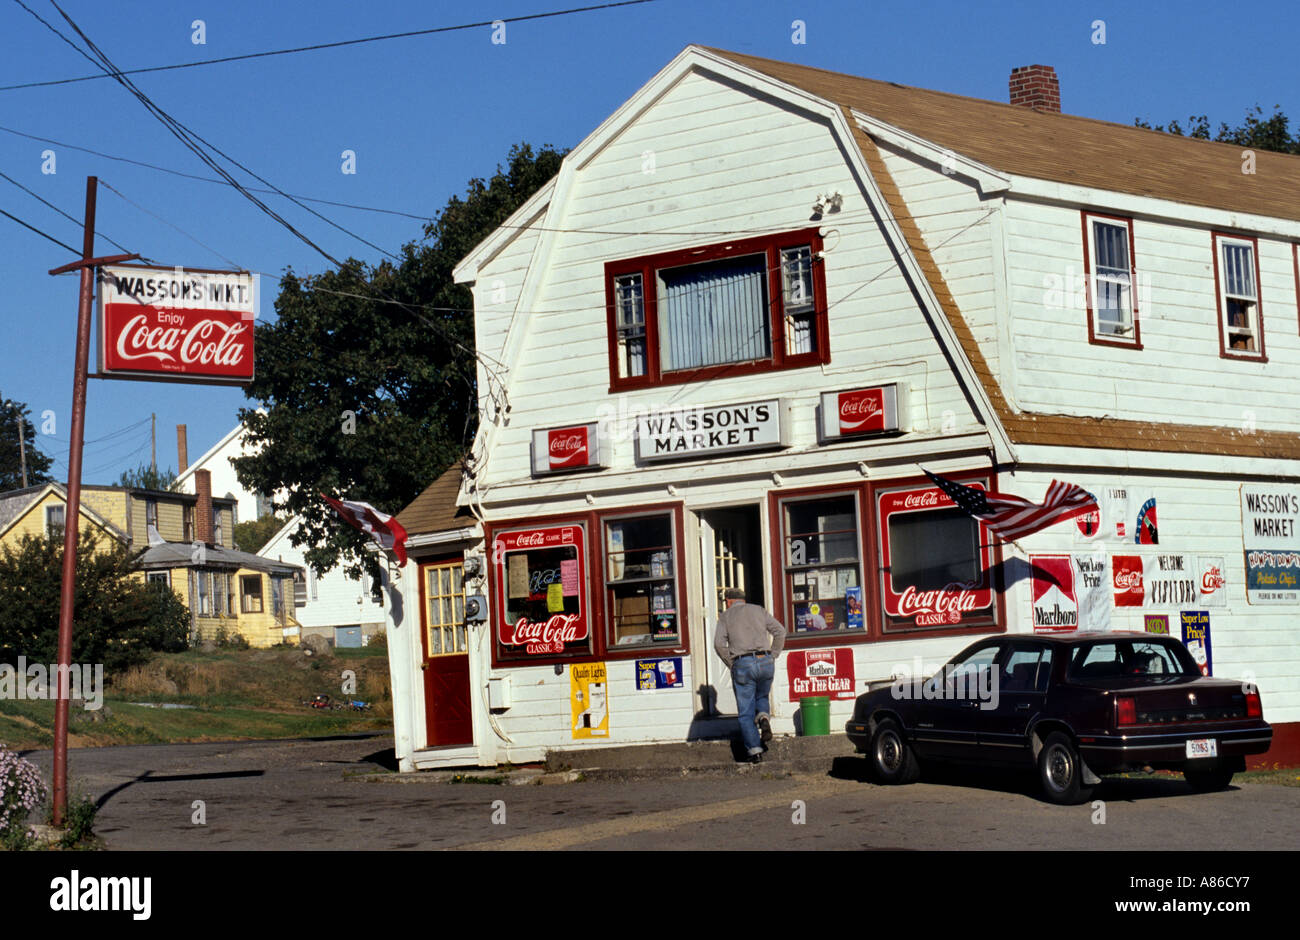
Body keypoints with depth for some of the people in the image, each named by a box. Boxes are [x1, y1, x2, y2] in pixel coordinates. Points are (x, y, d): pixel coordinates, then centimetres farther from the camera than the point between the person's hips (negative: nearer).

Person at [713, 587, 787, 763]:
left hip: (742, 664, -2)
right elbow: (780, 631, 5)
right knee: (762, 697, 26)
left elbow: (719, 643, -5)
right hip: (765, 661, 2)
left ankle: (754, 750, 0)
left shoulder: (726, 616, 10)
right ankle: (764, 719, -5)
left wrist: (731, 664, 5)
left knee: (746, 711, 5)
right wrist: (773, 656, 9)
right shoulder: (758, 610, 16)